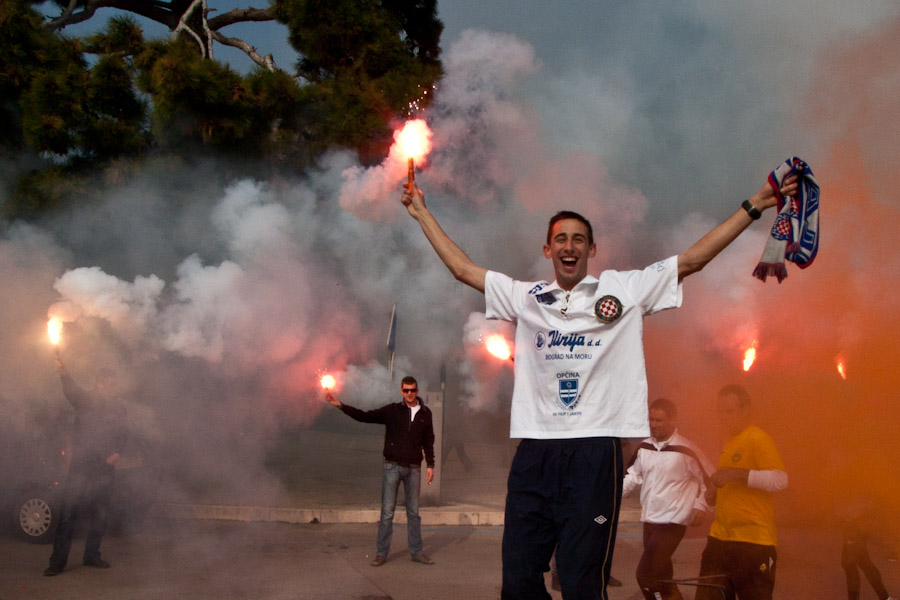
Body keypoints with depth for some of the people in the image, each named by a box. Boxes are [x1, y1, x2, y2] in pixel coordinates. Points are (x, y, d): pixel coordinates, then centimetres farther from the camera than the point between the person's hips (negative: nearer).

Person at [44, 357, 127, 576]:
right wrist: (64, 374, -47)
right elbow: (71, 391, -25)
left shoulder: (119, 407, 11)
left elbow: (123, 433, 21)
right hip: (81, 466, -4)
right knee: (69, 513, -7)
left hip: (105, 468, 5)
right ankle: (58, 561, -3)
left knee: (100, 515, 10)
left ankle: (91, 556, 23)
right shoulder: (86, 400, -3)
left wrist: (117, 452, 2)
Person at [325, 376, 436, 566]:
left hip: (413, 468, 2)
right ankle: (381, 553, 7)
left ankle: (416, 552, 16)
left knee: (414, 512, 8)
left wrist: (430, 465, 6)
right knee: (387, 512, 0)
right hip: (392, 467, -2)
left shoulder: (425, 413, 7)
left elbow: (428, 442, 12)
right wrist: (340, 405, -16)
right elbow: (364, 416, -6)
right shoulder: (392, 410, -1)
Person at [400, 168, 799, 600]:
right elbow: (463, 268, 21)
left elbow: (693, 258, 7)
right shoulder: (526, 297, 15)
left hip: (595, 450, -3)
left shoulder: (625, 289, 9)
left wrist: (755, 205, 5)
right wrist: (422, 213, 25)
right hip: (534, 451, 3)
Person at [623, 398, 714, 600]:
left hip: (672, 523, -7)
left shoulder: (685, 450, -10)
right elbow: (633, 476, 19)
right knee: (661, 575, 15)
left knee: (645, 574, -14)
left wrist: (701, 506, -8)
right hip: (649, 520, 7)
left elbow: (709, 479, -2)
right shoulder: (644, 447, 7)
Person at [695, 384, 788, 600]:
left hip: (753, 542, -8)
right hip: (720, 538, 8)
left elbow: (780, 479, -22)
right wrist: (716, 490, 14)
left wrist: (737, 473, -25)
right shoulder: (729, 441, 19)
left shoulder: (758, 439, -9)